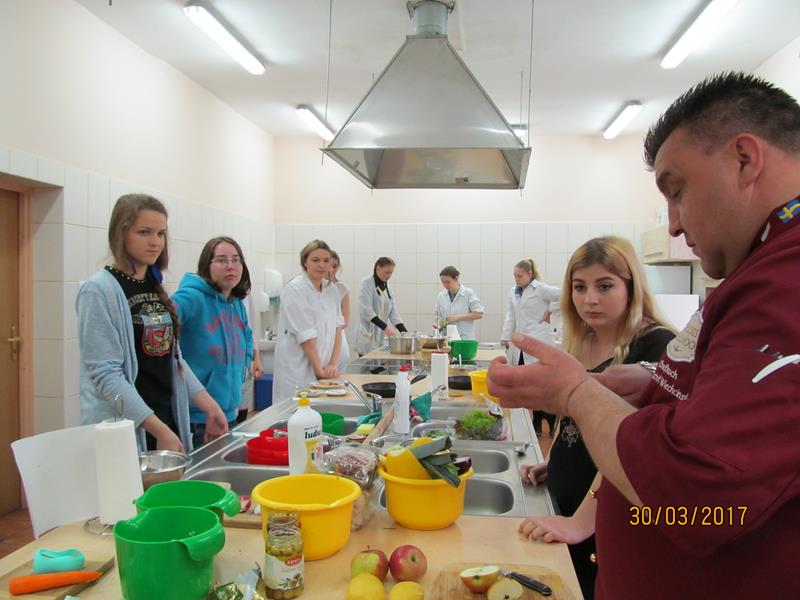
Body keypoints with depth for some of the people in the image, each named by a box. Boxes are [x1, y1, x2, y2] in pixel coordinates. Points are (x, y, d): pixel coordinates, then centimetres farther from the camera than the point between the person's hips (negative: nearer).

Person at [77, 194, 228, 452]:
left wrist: (210, 406, 4)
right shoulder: (99, 291, -12)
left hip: (168, 421, 7)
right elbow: (106, 374, -18)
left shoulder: (155, 287, 9)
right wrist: (159, 430, -21)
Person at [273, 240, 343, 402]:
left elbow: (337, 328, 6)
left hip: (324, 371, 6)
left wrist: (333, 364, -4)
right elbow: (305, 335, -13)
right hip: (297, 371, -6)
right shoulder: (295, 289, -11)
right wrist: (319, 369, -11)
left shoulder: (332, 290, 8)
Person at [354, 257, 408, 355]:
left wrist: (404, 332, -4)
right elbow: (366, 311, -14)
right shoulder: (366, 283, -4)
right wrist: (385, 327, -22)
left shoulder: (388, 288, 15)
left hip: (382, 338, 6)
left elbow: (393, 313, 10)